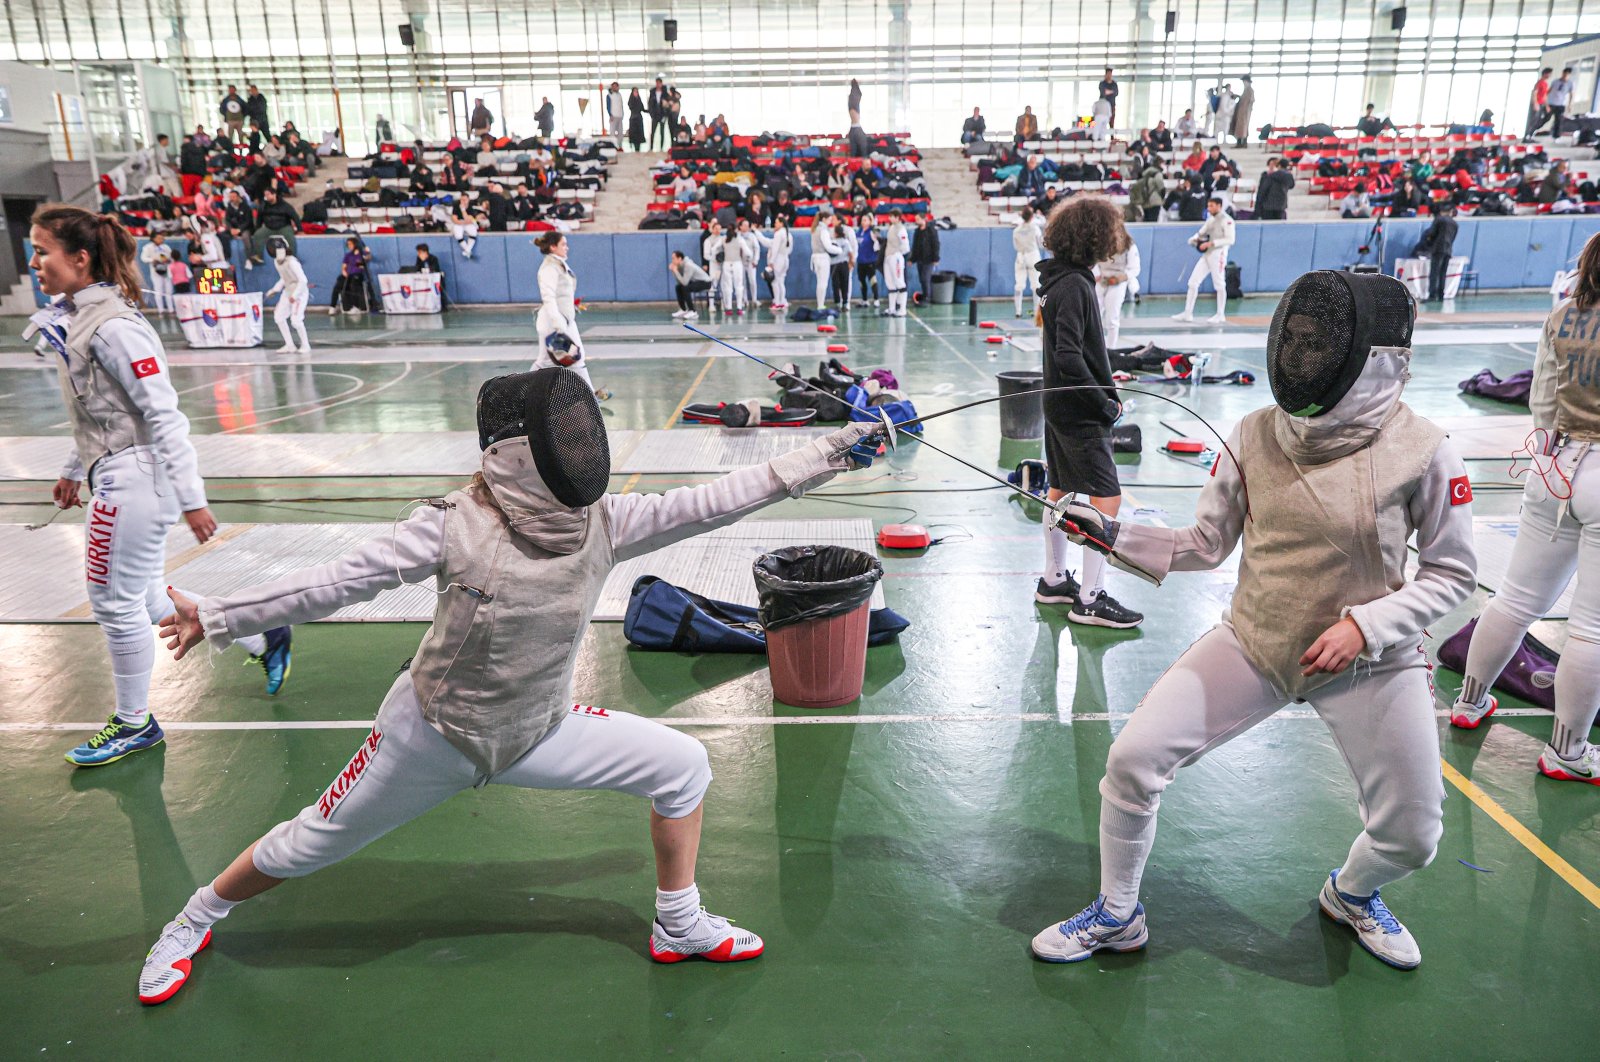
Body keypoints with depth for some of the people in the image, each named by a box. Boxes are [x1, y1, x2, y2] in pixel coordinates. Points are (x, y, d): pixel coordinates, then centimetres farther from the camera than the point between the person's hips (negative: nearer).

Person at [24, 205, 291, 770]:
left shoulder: (112, 326, -18)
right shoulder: (73, 317, 10)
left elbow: (164, 414, -21)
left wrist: (191, 498, -21)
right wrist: (73, 469, 26)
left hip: (134, 479, -9)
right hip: (118, 475, 9)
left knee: (117, 603, 4)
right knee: (146, 598, 17)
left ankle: (134, 724, 23)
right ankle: (263, 638, 30)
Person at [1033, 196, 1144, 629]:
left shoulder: (1059, 278, 10)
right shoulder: (1074, 285, -19)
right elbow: (1069, 357, -25)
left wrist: (1102, 388, 9)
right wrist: (1104, 403, -17)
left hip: (1060, 405, 10)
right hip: (1079, 413, -10)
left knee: (1062, 490, 17)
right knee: (1107, 497, -5)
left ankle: (1053, 580, 29)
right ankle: (1090, 599, 1)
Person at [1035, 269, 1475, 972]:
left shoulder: (1423, 452, -15)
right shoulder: (1256, 437, -8)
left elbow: (1451, 574, -5)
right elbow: (1206, 546, 1)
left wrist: (1364, 623, -19)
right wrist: (1114, 538, -12)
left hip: (1370, 661, -1)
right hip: (1254, 645, 2)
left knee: (1411, 836, 7)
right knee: (1132, 761, -10)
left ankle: (1351, 893, 47)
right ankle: (1117, 917, 15)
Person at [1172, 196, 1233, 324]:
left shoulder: (1227, 220, -10)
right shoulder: (1210, 220, 14)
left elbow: (1230, 240, -17)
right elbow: (1201, 234, 17)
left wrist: (1210, 243, -23)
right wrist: (1194, 239, -6)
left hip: (1218, 255, -7)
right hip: (1206, 255, 7)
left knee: (1219, 286, 0)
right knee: (1193, 282, 2)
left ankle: (1220, 315, 10)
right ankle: (1188, 313, 6)